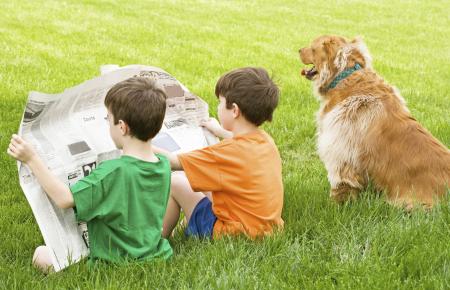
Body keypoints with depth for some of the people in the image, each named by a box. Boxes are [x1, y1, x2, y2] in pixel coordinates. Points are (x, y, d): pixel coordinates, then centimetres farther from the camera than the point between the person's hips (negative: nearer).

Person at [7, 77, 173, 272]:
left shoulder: (113, 172, -27)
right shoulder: (164, 166, -6)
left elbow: (65, 199, -27)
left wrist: (32, 159, -23)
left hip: (115, 264, -7)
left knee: (41, 255, 8)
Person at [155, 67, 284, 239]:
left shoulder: (227, 153, -24)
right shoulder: (266, 140, 0)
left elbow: (174, 162, -17)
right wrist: (221, 132, 42)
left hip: (235, 233, -9)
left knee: (173, 181, 0)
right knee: (203, 179, 22)